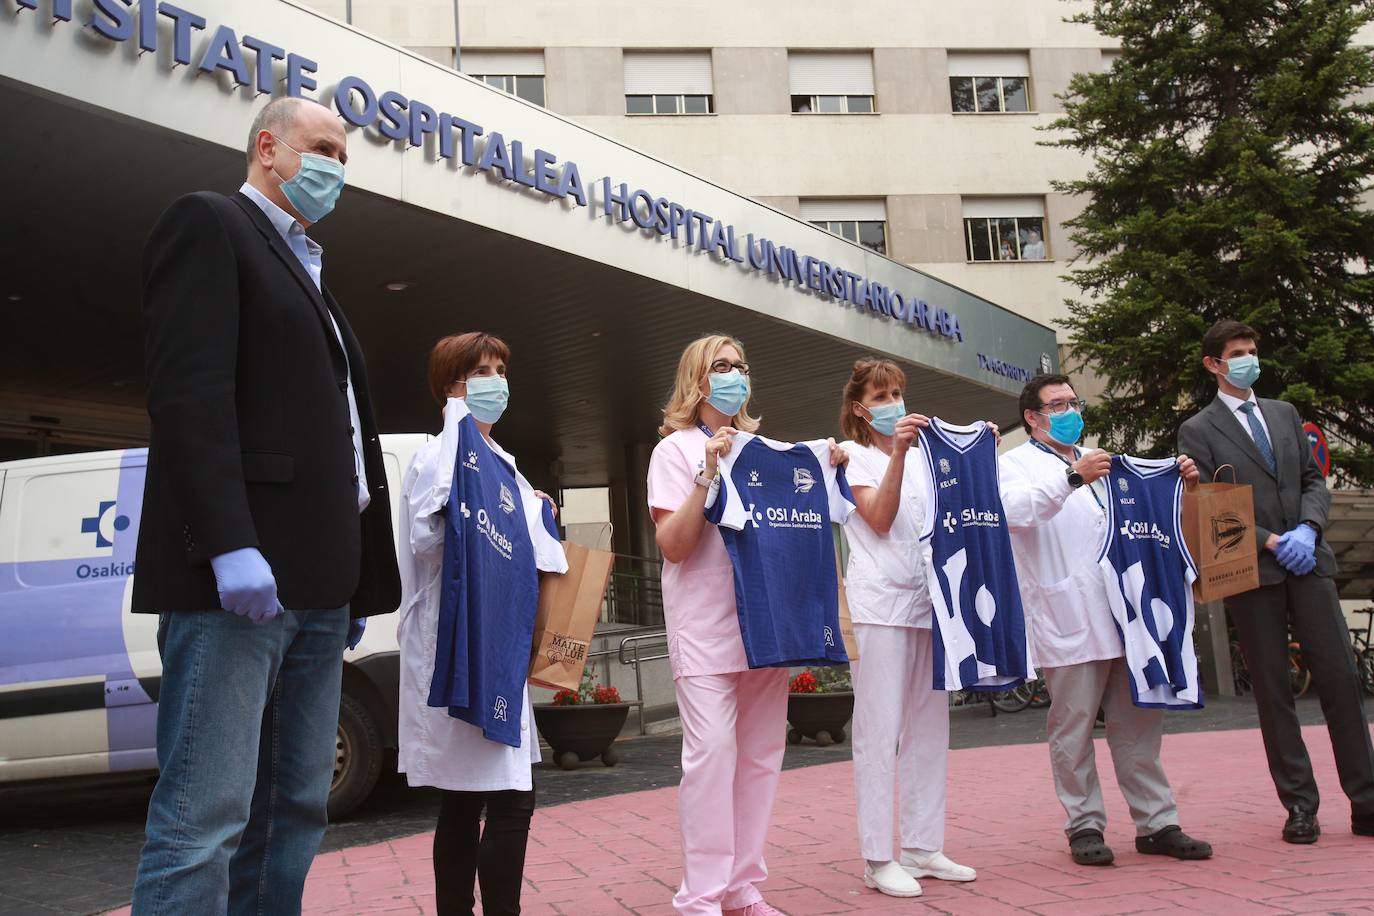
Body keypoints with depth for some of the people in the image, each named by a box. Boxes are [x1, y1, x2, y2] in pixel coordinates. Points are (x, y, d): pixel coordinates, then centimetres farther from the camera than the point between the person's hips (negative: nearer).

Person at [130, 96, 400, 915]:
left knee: (294, 811, 10)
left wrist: (353, 578, 17)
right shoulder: (210, 223, 2)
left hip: (313, 585, 9)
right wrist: (229, 545, -23)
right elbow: (189, 389, -13)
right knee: (206, 818, -9)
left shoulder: (310, 273, 27)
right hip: (238, 570, -9)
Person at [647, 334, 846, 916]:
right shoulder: (676, 449, 1)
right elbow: (672, 545, -8)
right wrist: (708, 475, -17)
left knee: (761, 751, 5)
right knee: (712, 749, -13)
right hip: (705, 624, -5)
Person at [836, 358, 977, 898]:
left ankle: (923, 846, 16)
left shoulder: (920, 456, 19)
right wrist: (897, 453, -19)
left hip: (927, 599, 6)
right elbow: (879, 518, -11)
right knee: (880, 728, -6)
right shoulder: (851, 455, 3)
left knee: (929, 724, 7)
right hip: (879, 603, -6)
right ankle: (878, 858, -1)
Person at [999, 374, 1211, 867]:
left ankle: (1157, 824, 14)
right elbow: (1016, 511, -18)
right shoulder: (1016, 463, 4)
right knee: (1072, 729, 0)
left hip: (1122, 612, 6)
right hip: (1067, 619, -6)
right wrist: (1073, 477, -28)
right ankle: (1084, 826, 10)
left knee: (1139, 723, 7)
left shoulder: (1098, 461, 23)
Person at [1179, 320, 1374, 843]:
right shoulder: (1198, 431, 2)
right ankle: (1300, 804, 8)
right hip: (1252, 570, -3)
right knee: (1273, 689, 2)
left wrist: (1308, 529, -5)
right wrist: (1271, 541, -12)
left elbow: (1314, 480, 14)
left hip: (1308, 562, 4)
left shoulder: (1285, 414, 17)